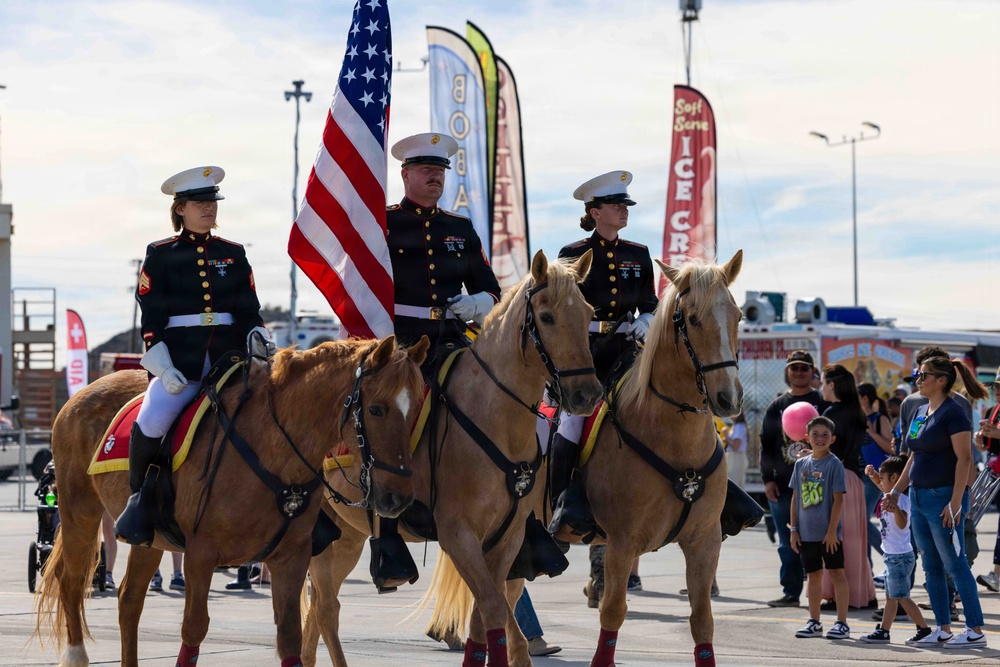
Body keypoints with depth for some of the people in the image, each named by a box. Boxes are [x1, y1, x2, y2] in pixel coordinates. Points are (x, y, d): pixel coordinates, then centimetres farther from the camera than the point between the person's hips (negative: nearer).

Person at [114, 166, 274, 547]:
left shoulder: (234, 255, 17)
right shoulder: (160, 255, 8)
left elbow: (249, 311, 15)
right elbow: (151, 318, 2)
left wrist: (258, 338, -7)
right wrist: (163, 367, -11)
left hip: (230, 357, 3)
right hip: (181, 361, -3)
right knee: (152, 420, -28)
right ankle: (139, 498, -6)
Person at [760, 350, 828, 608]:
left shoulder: (823, 403, 4)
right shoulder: (777, 406, 14)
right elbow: (766, 444, 13)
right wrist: (768, 478, 3)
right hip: (783, 485, 4)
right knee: (788, 544, 6)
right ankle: (791, 592, 10)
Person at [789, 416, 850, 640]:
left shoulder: (834, 464, -7)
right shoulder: (801, 464, 8)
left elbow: (838, 499, -10)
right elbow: (795, 498, 11)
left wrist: (832, 531, -14)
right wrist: (793, 529, 7)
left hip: (828, 533, -5)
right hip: (806, 533, 5)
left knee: (836, 573, 0)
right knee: (814, 575, 13)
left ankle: (842, 623, 4)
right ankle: (814, 622, 21)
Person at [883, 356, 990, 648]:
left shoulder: (952, 412, -12)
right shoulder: (921, 412, 14)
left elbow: (964, 458, -17)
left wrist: (955, 502, -22)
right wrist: (896, 491, 20)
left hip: (944, 496, -9)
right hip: (919, 497, 9)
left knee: (955, 565, -7)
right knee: (932, 568, 10)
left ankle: (975, 631, -3)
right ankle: (943, 630, 16)